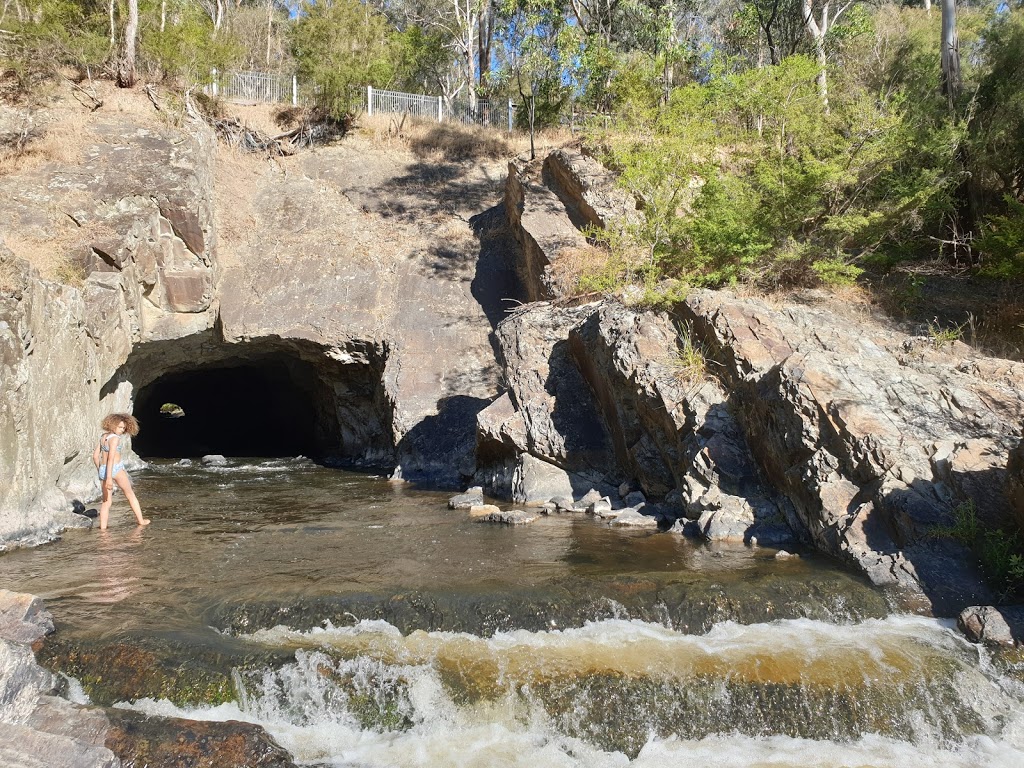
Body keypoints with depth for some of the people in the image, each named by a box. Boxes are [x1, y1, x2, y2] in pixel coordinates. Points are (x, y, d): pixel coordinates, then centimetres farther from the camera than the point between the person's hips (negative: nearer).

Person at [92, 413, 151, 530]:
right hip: (116, 468, -6)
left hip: (102, 470, 6)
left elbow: (95, 456, 14)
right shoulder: (115, 438, -12)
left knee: (107, 501, 10)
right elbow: (111, 458, -20)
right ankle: (141, 520, 17)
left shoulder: (103, 437, 10)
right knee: (130, 494, 11)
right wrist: (109, 478, -24)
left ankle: (103, 526, 1)